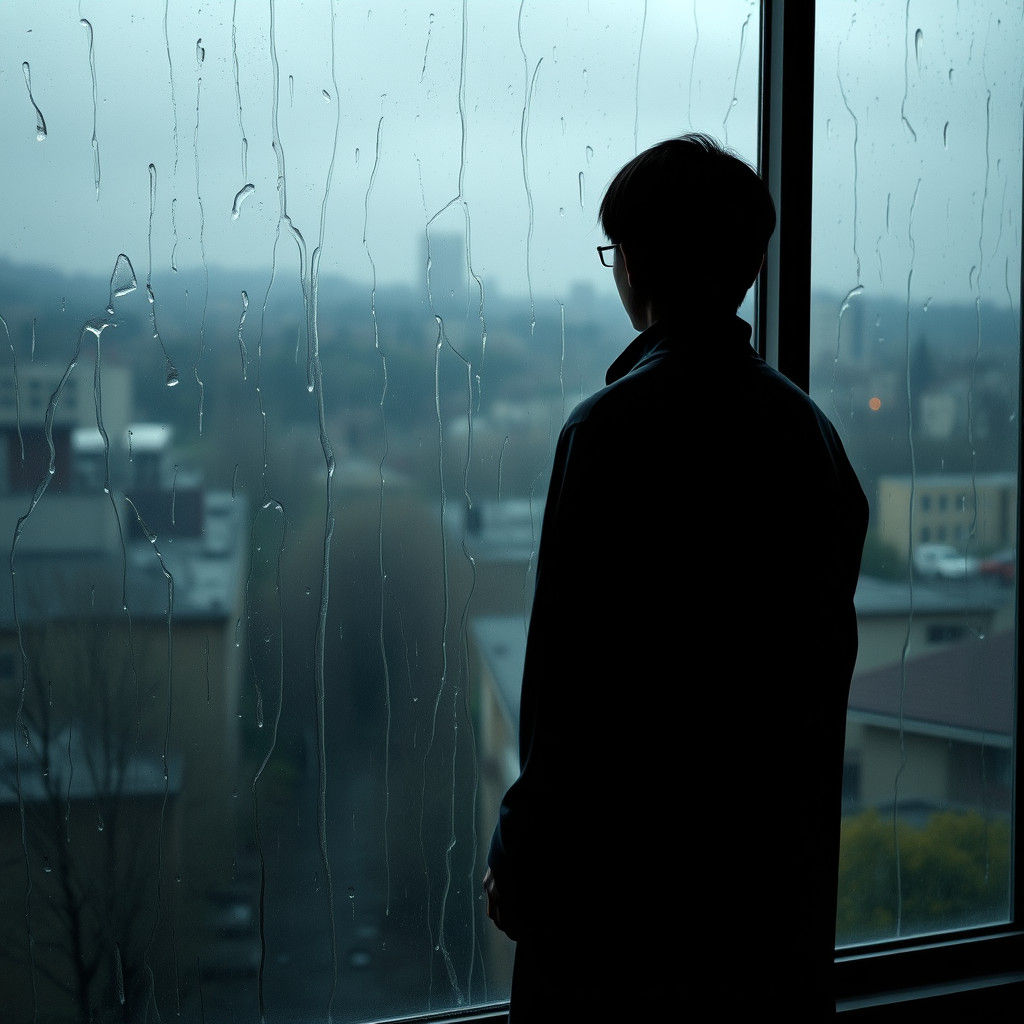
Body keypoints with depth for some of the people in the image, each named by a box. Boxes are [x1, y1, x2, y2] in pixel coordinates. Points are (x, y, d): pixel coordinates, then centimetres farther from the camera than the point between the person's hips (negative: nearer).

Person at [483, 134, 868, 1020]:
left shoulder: (617, 425, -16)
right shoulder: (808, 426, 5)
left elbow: (573, 671, -18)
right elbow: (830, 654, 10)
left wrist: (521, 861, -8)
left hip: (624, 858, -7)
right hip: (781, 866, 7)